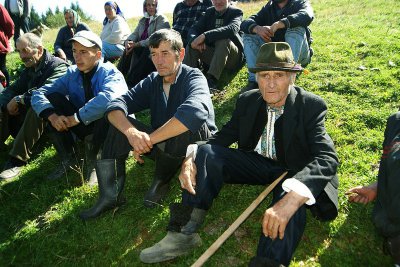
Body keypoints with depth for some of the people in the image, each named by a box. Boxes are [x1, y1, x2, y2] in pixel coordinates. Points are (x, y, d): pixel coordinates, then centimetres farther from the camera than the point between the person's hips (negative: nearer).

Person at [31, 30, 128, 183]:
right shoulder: (72, 74, 0)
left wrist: (76, 118, -36)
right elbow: (39, 94, -5)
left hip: (107, 129, -5)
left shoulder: (109, 72, -16)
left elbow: (109, 97, -40)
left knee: (106, 107, -36)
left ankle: (91, 162, -14)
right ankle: (68, 159, -7)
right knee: (52, 98, -11)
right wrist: (52, 115, -25)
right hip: (84, 127, 5)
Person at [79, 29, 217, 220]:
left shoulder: (193, 77, -15)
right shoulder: (152, 82, 2)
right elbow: (115, 106, -11)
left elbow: (194, 111, -39)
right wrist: (131, 132, -33)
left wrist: (149, 139, -34)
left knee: (188, 124, -36)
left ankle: (161, 181, -10)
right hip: (164, 148, 5)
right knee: (120, 123, -8)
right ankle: (109, 195, -10)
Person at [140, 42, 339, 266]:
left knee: (293, 196, -39)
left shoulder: (312, 106, -18)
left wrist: (293, 197, -51)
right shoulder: (247, 101, -4)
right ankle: (183, 233, -22)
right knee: (207, 152, -19)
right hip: (257, 164, 4)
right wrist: (191, 157, -23)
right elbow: (224, 136, 0)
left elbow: (327, 157, -30)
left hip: (295, 173, -3)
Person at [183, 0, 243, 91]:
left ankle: (211, 80, -44)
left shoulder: (236, 12, -5)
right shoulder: (209, 12, 10)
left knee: (223, 40, -33)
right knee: (192, 43, -14)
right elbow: (194, 29, 0)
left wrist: (204, 36, -36)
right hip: (213, 56, 5)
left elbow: (232, 29, -27)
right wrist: (194, 39, -26)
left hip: (232, 57, -4)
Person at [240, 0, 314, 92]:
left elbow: (307, 16, -25)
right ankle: (254, 80, -24)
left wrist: (278, 24, -39)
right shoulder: (268, 8, 10)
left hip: (299, 53, -3)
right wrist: (257, 28, -30)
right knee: (248, 35, -10)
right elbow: (245, 23, -5)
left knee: (297, 28, -29)